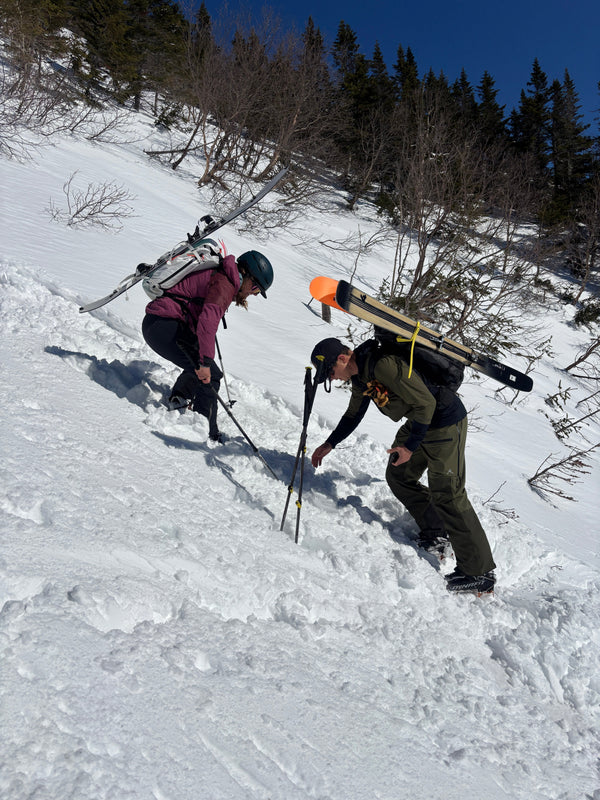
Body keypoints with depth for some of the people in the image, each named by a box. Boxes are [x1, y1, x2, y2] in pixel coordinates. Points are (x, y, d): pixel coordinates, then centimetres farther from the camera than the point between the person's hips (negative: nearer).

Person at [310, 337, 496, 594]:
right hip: (419, 421, 10)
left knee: (447, 494, -9)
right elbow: (353, 415, 22)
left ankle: (480, 573, 0)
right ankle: (436, 533, 26)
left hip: (446, 422, -10)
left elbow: (426, 403, -25)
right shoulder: (360, 373, 5)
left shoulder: (384, 365, -27)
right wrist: (330, 443, 20)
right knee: (398, 476, 13)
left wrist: (410, 446, -19)